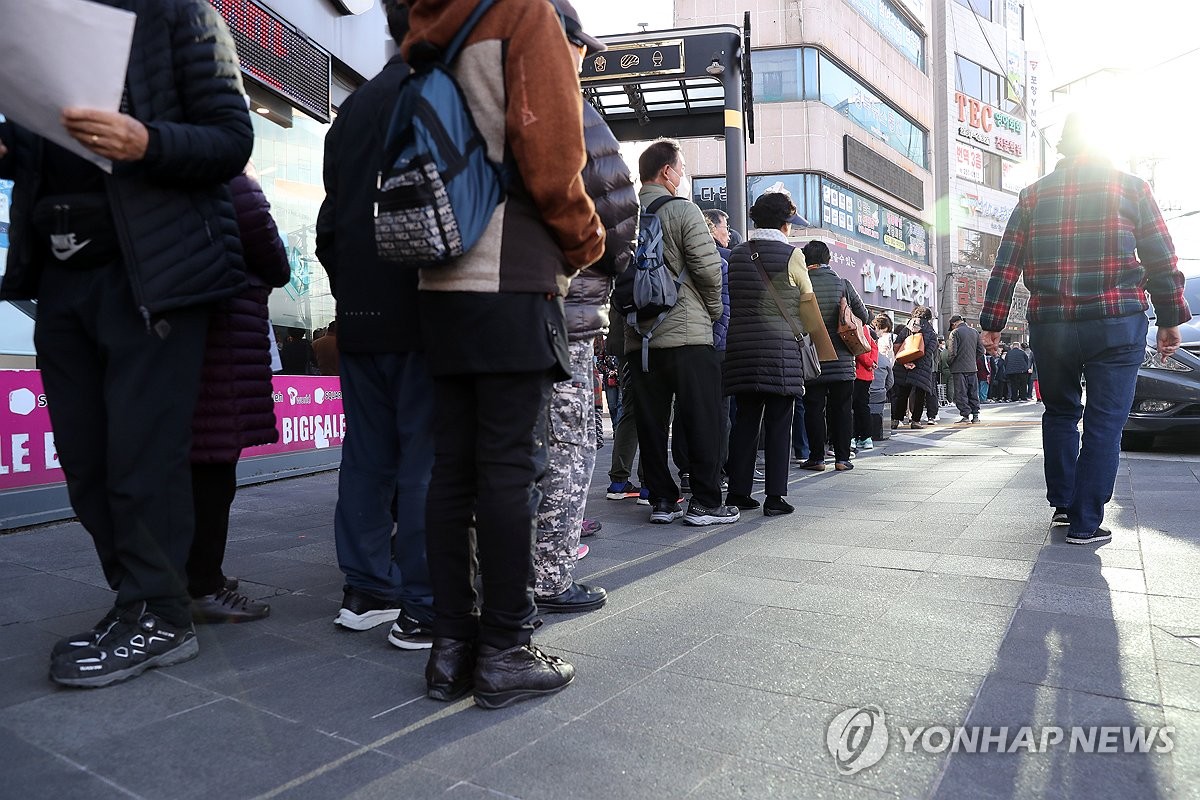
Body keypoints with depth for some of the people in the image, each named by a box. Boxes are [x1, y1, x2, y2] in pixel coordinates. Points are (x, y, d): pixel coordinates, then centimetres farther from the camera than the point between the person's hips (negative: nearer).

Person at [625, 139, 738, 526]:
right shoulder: (683, 210, -6)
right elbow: (709, 268, -10)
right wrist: (714, 309, 6)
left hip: (639, 337, 5)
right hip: (686, 333, -5)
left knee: (651, 422, 8)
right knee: (701, 420, 2)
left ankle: (662, 500, 14)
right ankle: (705, 503, 6)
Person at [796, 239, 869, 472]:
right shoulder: (843, 284, -1)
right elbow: (863, 316, 5)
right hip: (842, 360, 2)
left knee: (813, 408, 6)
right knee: (840, 409, 9)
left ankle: (816, 458, 8)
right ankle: (842, 458, 11)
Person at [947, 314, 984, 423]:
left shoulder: (955, 333, -9)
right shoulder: (975, 332, 10)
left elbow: (952, 352, -15)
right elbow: (981, 350, 11)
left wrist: (948, 362, 1)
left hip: (959, 369, -6)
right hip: (973, 368, 6)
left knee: (961, 393, -2)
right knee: (973, 393, 11)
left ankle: (965, 415, -4)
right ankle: (975, 415, 12)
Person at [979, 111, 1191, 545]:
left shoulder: (1033, 194, 8)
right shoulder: (1130, 186, 4)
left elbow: (1005, 265, 4)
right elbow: (1162, 260, 3)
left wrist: (992, 323, 7)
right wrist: (1170, 319, 10)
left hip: (1049, 326, 2)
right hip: (1116, 325, -2)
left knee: (1060, 414, 19)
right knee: (1104, 423, 4)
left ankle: (1062, 504, 22)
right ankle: (1085, 522, 4)